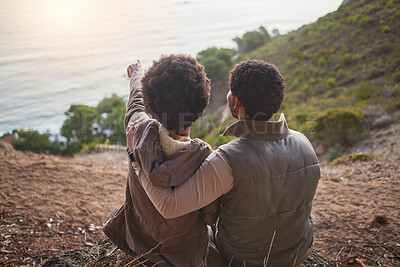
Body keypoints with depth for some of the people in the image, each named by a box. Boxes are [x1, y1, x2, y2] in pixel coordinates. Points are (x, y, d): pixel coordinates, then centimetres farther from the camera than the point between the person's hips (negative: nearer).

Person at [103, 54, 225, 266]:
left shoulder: (138, 131, -27)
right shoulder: (203, 158, -34)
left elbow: (136, 101, -1)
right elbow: (211, 217, -18)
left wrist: (136, 75, 20)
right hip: (183, 249, -2)